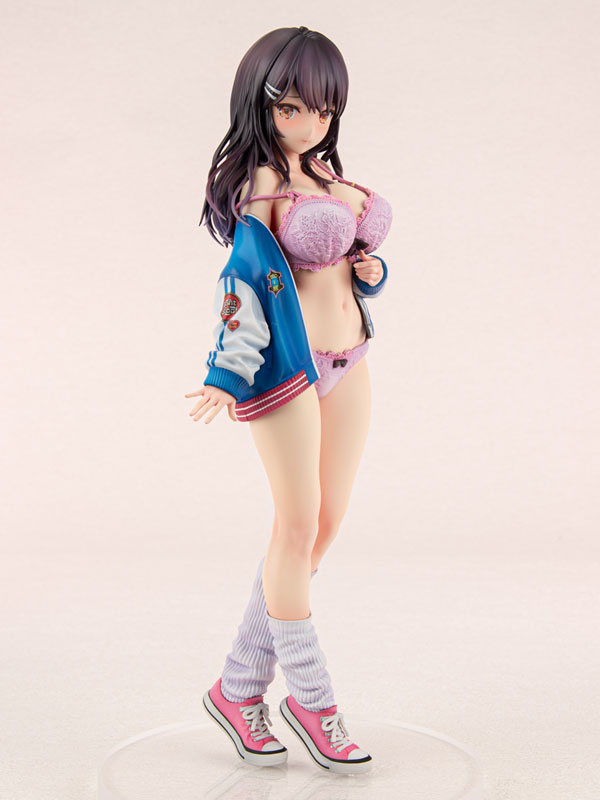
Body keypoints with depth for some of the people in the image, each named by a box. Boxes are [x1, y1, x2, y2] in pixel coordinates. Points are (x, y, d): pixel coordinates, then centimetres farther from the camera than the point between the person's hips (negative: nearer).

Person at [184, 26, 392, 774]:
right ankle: (310, 697, 16)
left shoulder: (328, 174, 14)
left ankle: (239, 687, 18)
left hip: (347, 361, 9)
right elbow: (249, 277, -20)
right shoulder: (260, 183, -10)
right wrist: (228, 377, -28)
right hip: (286, 365, -8)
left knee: (325, 524, 8)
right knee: (299, 528, -1)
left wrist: (369, 270, 0)